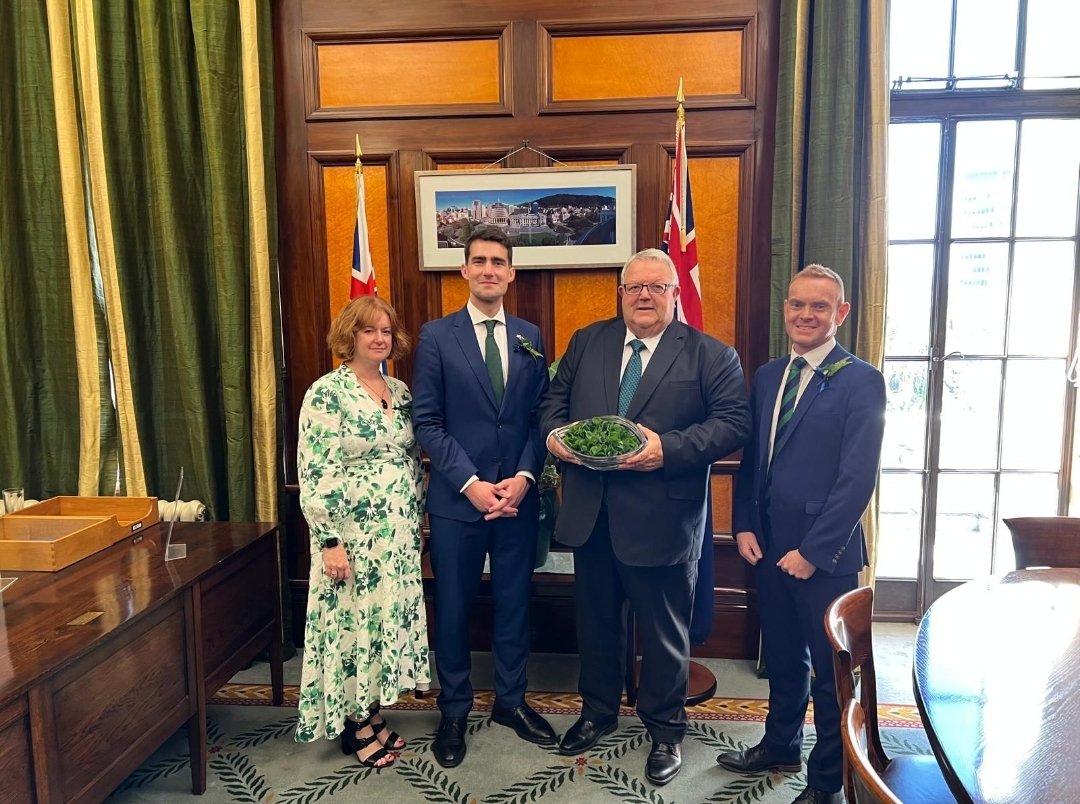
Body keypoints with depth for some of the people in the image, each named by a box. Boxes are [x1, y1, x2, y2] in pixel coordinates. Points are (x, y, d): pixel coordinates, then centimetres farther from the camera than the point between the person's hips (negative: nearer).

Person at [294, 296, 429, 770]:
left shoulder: (400, 391, 8)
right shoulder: (327, 392, -12)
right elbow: (313, 474, -16)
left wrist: (418, 520, 12)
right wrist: (329, 542, -18)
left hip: (398, 534, 6)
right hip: (352, 536, -6)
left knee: (386, 619, 14)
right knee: (352, 621, 6)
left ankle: (370, 713, 31)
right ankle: (355, 727, 23)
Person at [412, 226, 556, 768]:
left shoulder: (530, 337, 7)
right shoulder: (437, 336, -3)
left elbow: (539, 416, 5)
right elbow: (427, 421, -7)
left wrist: (524, 477, -9)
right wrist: (470, 483, -14)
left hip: (518, 496, 3)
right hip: (457, 498, -2)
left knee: (513, 601, 14)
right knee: (453, 607, 10)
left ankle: (510, 700, 33)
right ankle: (454, 711, 28)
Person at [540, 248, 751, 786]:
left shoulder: (710, 355, -4)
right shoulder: (586, 342, 9)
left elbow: (734, 422, -12)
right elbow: (554, 401, 13)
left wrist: (668, 448, -23)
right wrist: (554, 433, -9)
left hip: (662, 519, -4)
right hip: (590, 514, 4)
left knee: (664, 629, 11)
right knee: (595, 620, 19)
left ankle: (665, 727, 33)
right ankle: (598, 711, 41)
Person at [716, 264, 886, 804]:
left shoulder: (861, 381, -11)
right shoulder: (767, 376, 9)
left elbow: (858, 477, -16)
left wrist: (813, 550, -16)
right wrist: (744, 525, 3)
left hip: (825, 554, -6)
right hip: (768, 546, 6)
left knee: (831, 669, 10)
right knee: (781, 656, 21)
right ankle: (780, 745, 41)